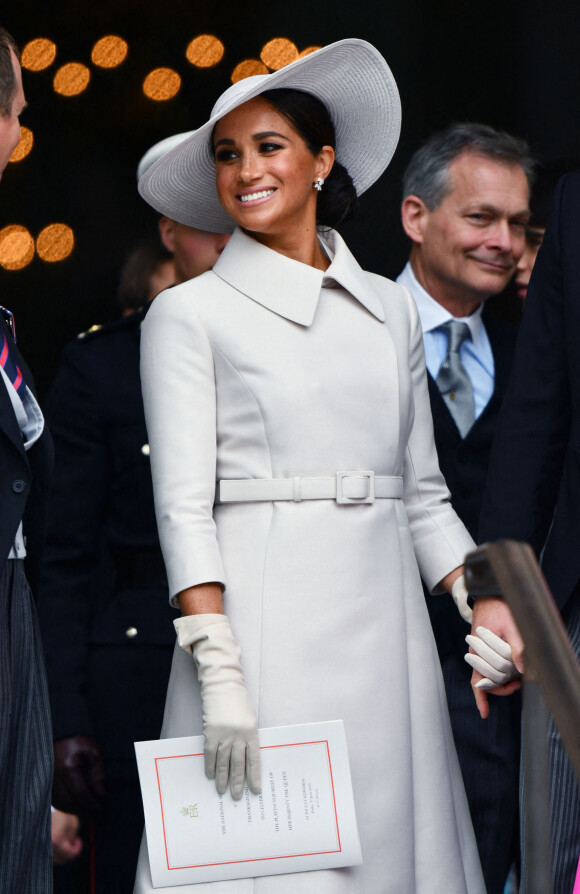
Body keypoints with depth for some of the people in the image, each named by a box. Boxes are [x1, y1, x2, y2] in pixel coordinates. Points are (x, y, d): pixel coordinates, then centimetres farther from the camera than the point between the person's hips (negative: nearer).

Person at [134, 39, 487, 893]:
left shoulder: (389, 309, 15)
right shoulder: (190, 314, 3)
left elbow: (422, 494, 17)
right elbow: (183, 507, -5)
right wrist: (220, 680, -14)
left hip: (384, 626, 4)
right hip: (265, 622, -4)